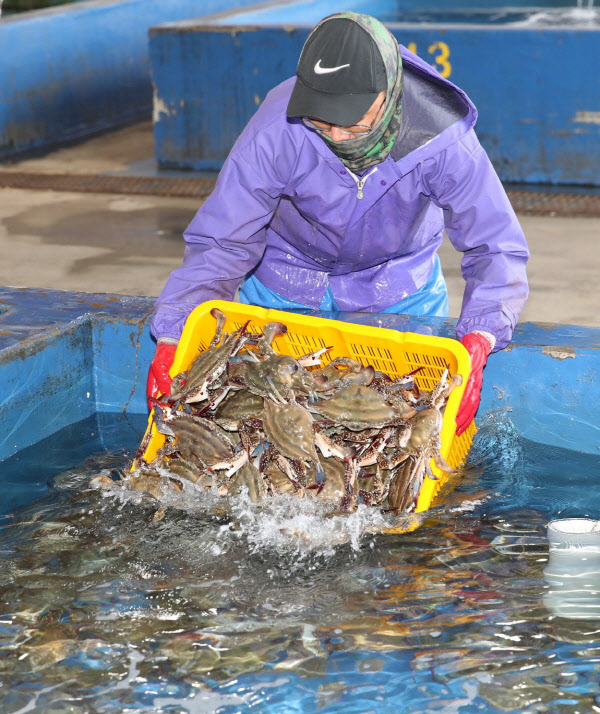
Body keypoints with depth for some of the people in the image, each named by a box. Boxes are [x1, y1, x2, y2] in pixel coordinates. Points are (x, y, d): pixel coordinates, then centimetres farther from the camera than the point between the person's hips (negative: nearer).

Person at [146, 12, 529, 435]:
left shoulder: (440, 138, -33)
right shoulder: (277, 128, -34)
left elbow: (497, 249, -30)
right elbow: (218, 245, -26)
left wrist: (476, 347, -47)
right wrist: (172, 340, -37)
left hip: (400, 286, 0)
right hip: (286, 284, 0)